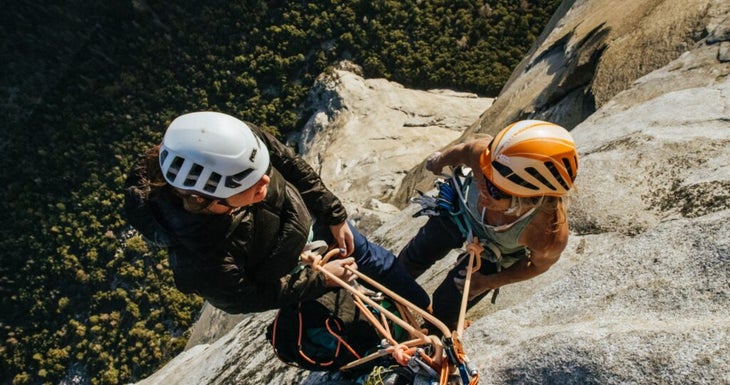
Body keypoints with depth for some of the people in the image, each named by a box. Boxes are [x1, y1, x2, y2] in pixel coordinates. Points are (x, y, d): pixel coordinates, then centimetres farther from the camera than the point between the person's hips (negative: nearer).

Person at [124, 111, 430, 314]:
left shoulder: (243, 143, -37)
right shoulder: (201, 263, -45)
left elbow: (293, 167, -15)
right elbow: (249, 299, -24)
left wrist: (335, 216, -6)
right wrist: (321, 278, -18)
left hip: (305, 216, 4)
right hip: (286, 270, -4)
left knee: (373, 259, 24)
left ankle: (428, 310, 52)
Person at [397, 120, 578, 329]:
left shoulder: (550, 234, -44)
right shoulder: (483, 154, -44)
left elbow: (540, 263, -18)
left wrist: (490, 282, -11)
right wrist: (440, 160, 5)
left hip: (493, 254, -2)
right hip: (461, 209, 2)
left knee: (445, 308, 12)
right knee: (413, 258, 24)